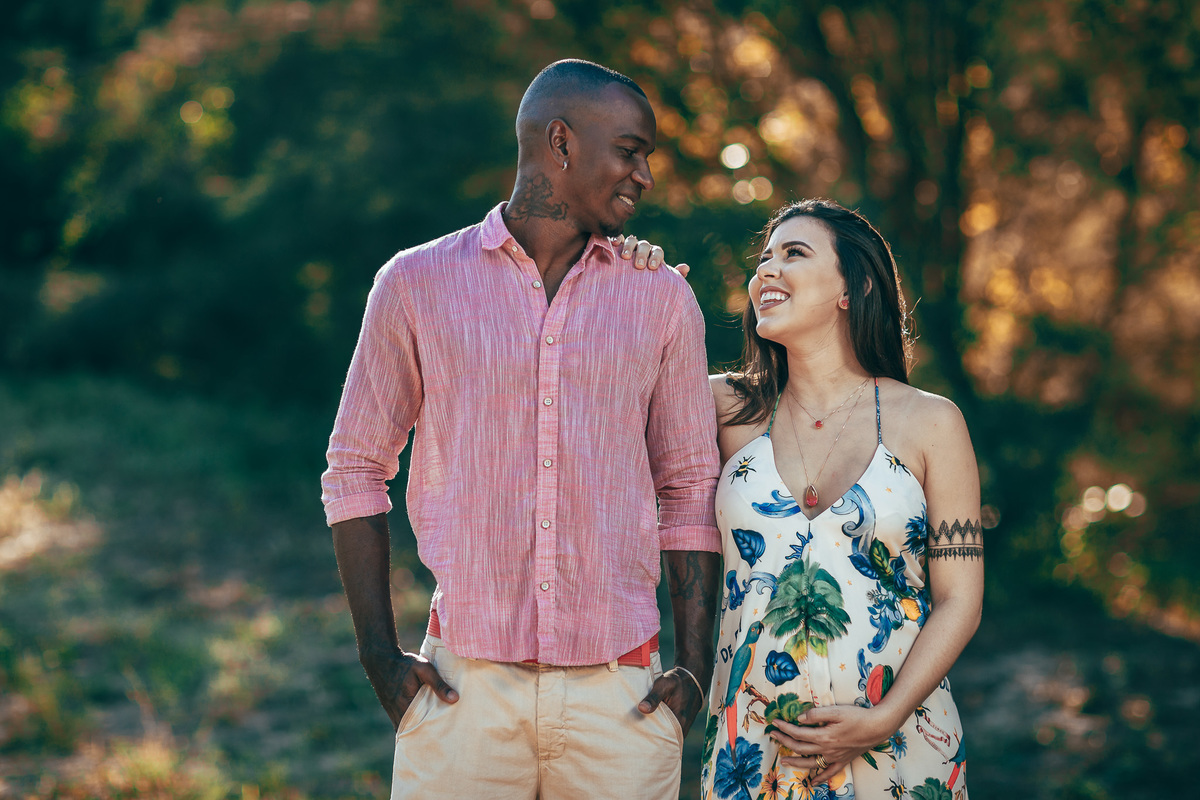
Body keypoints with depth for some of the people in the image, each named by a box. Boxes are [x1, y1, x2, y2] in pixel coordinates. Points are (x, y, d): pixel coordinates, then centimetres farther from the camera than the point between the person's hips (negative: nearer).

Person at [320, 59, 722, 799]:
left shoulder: (662, 300, 9)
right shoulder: (417, 284, 4)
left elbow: (691, 488, 11)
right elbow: (356, 470, 7)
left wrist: (695, 667, 2)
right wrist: (380, 655, -1)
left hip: (621, 690, 1)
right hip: (464, 683, -1)